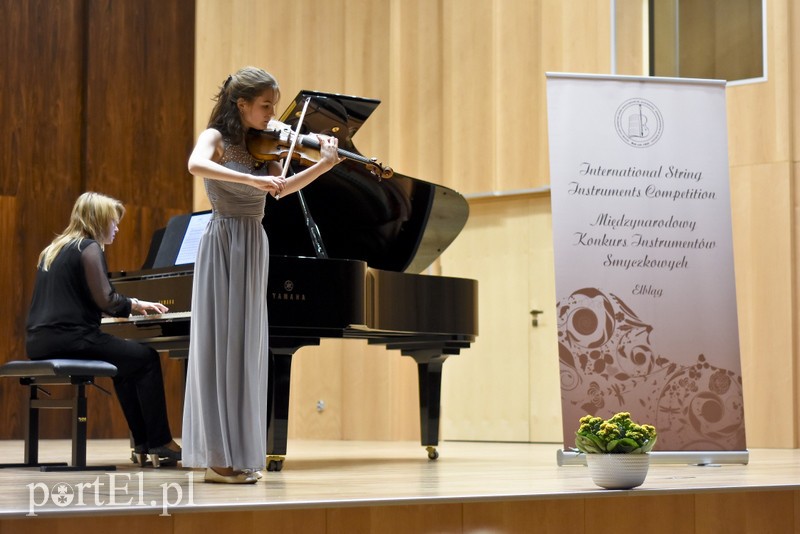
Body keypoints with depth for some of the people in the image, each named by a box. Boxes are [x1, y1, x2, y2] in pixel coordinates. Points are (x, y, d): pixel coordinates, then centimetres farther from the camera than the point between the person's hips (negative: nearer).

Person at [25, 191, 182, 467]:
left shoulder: (56, 249, 22)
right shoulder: (89, 248, -6)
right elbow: (105, 300, -15)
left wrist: (130, 306, 26)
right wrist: (136, 304, 3)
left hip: (40, 342, 10)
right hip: (68, 338, -10)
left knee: (127, 363, 24)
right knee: (147, 357, 1)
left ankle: (143, 444, 19)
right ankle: (160, 443, 2)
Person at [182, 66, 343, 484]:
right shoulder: (216, 139, -7)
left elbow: (280, 189, 2)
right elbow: (197, 166, -29)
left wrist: (325, 165, -9)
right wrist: (253, 180, -37)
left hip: (254, 249, 7)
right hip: (224, 245, -7)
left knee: (245, 350, 7)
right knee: (222, 346, -6)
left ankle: (234, 453, 12)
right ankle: (220, 457, -2)